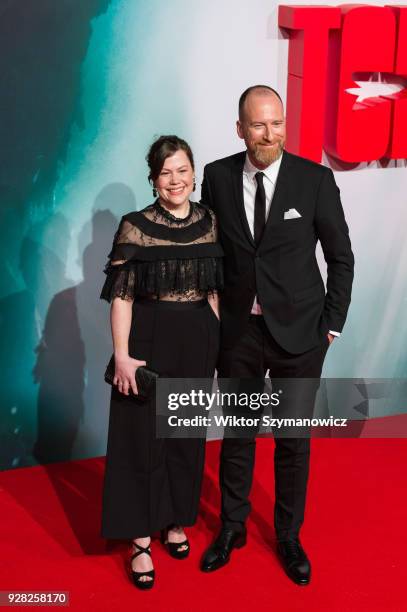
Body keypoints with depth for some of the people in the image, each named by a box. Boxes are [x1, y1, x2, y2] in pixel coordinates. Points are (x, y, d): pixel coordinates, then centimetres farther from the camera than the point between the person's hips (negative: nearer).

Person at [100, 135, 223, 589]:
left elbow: (214, 290, 9)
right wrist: (122, 355, -15)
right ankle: (141, 538, 21)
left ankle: (175, 521, 35)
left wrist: (217, 342, 7)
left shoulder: (210, 222, 3)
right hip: (148, 341, -4)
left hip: (197, 342, 4)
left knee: (188, 433, 14)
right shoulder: (134, 227, -8)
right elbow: (121, 296, -10)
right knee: (143, 435, 5)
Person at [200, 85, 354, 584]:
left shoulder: (316, 179, -8)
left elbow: (341, 256, -1)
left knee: (294, 440, 12)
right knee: (236, 435, 15)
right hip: (237, 330, 2)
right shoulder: (217, 176, -3)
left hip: (299, 333, -1)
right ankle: (232, 527, 36)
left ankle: (289, 536, 33)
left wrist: (332, 323, -3)